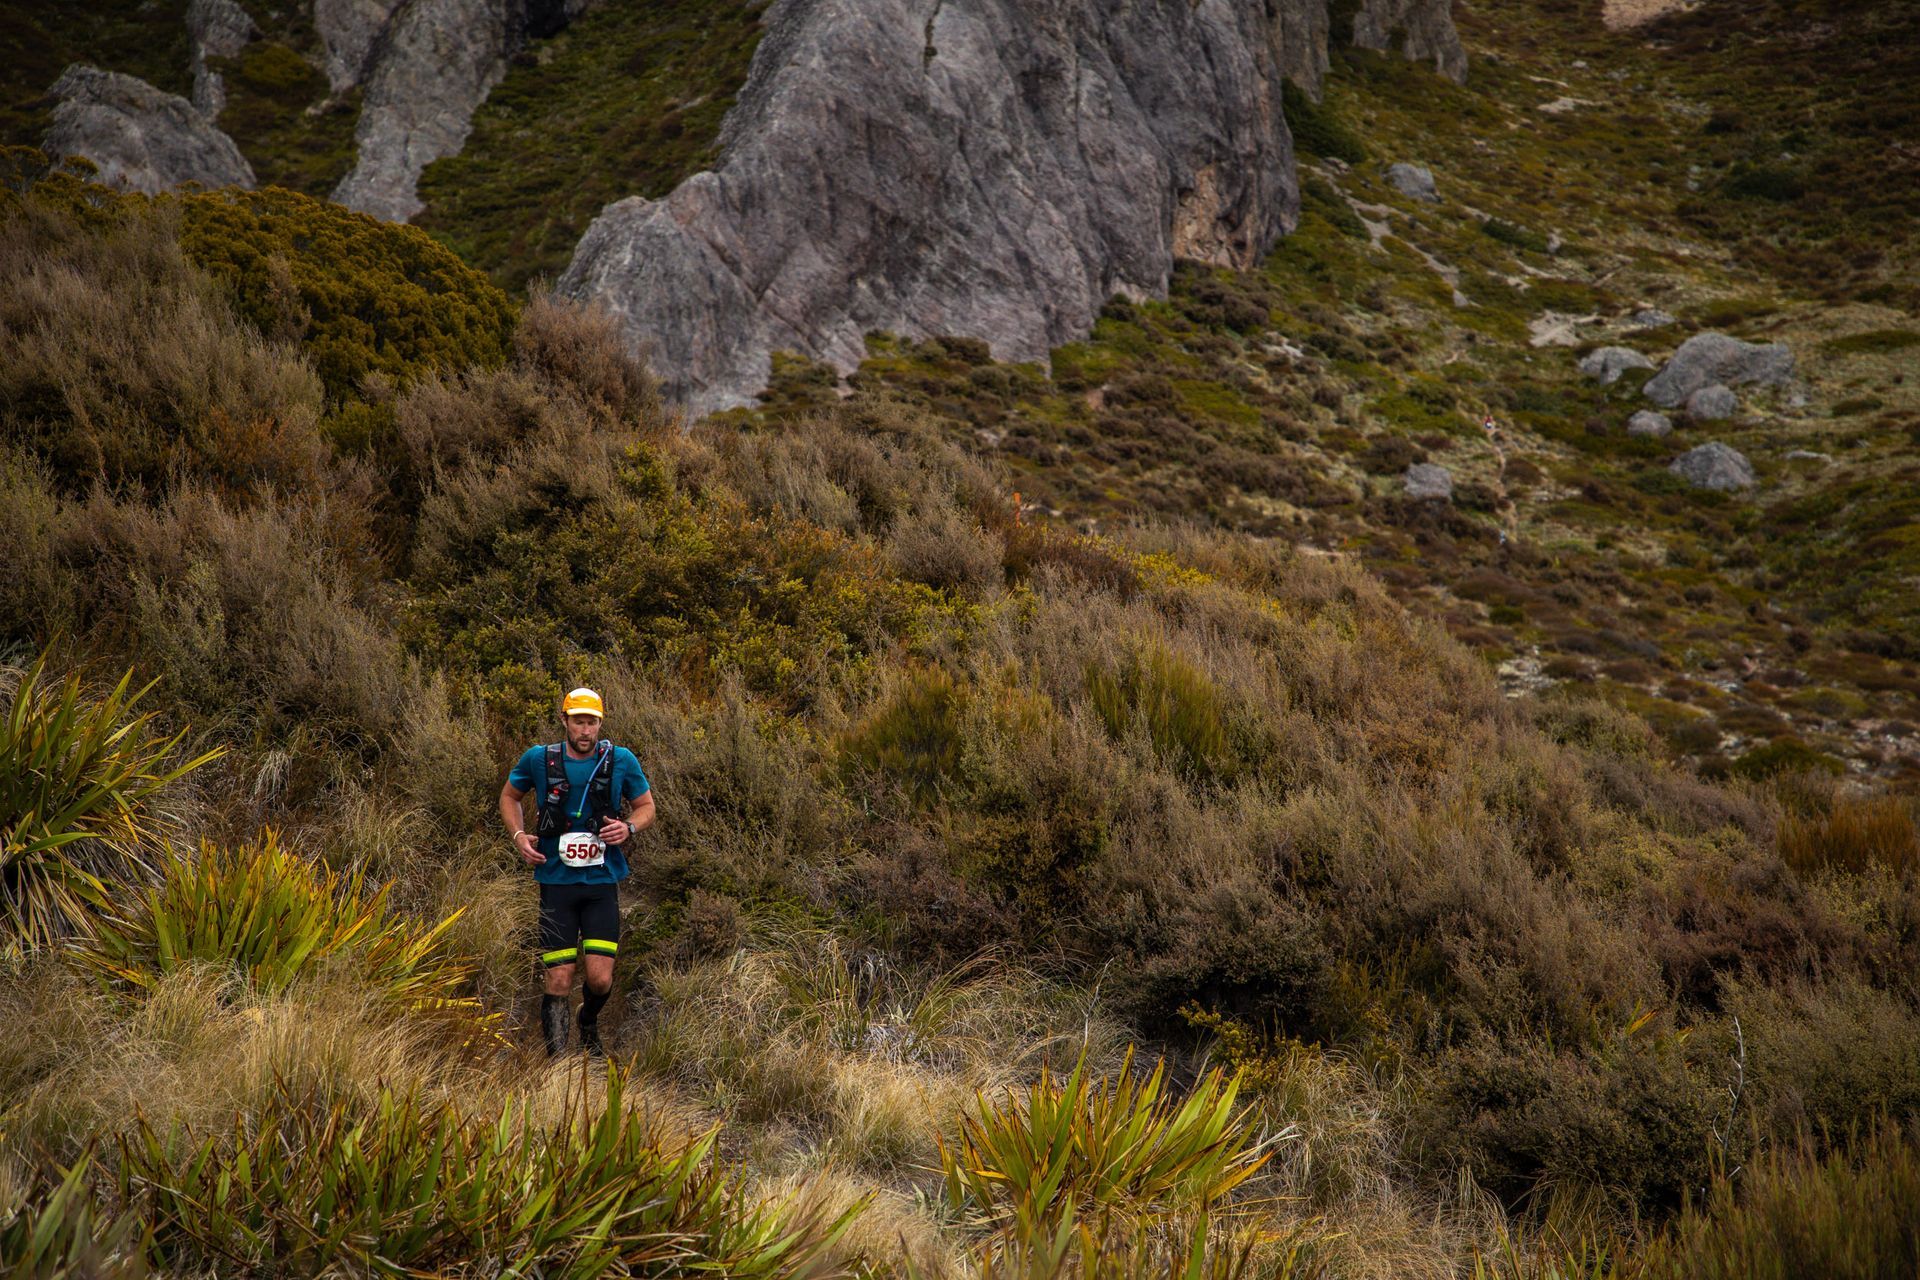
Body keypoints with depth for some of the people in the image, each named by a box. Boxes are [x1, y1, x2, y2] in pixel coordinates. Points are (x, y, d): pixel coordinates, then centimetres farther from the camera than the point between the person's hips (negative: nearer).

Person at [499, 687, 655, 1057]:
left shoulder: (621, 761, -3)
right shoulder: (539, 759, -3)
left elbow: (646, 806, 10)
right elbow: (509, 796, 15)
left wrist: (628, 828, -11)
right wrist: (519, 836, -2)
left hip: (602, 883, 0)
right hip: (556, 883, 0)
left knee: (601, 980, -6)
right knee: (559, 982, -4)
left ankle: (589, 1026, 28)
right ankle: (556, 1052, 13)